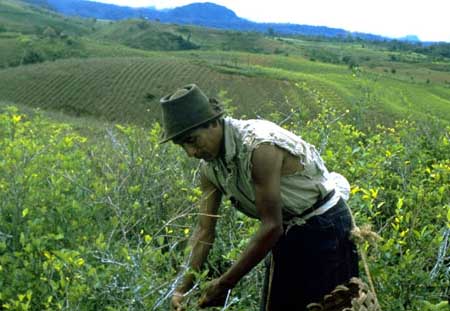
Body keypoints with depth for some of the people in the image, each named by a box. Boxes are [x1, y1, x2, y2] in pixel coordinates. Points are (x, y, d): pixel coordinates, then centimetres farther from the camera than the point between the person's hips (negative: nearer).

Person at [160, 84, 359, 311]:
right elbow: (204, 230, -3)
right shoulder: (209, 166, -7)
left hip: (324, 226, -7)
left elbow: (272, 226, -29)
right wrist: (183, 288, -12)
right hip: (287, 232, 8)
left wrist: (225, 283, -24)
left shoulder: (260, 145, -31)